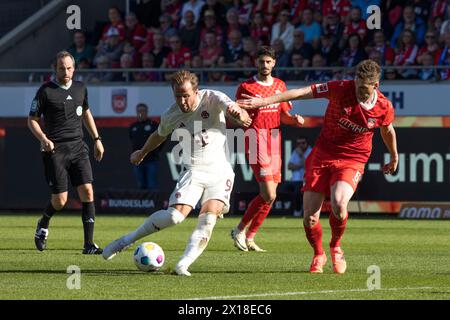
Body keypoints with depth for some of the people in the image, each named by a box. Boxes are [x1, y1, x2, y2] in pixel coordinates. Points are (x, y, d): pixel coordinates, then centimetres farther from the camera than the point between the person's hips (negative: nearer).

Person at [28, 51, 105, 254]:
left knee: (87, 191, -10)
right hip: (55, 150, -4)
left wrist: (96, 139, 22)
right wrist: (43, 139, -18)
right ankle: (43, 225, 28)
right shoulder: (45, 91, -5)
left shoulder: (80, 89, 10)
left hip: (78, 147, 4)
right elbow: (32, 120, -1)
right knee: (60, 200, -6)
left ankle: (89, 244, -7)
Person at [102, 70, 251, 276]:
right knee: (175, 215, -18)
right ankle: (128, 240, 0)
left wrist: (239, 114, -52)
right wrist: (142, 153, 38)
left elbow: (230, 106, -27)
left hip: (219, 172, -1)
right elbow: (159, 135, 21)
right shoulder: (171, 116, 0)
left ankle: (184, 264, -20)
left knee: (208, 218, -22)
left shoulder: (212, 99, -9)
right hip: (193, 171, 1)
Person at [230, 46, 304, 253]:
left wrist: (294, 119, -1)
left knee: (269, 196, 5)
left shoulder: (280, 85, 13)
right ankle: (240, 231, 3)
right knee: (269, 195, -13)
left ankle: (249, 237, 16)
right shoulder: (246, 87, -3)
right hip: (256, 144, -6)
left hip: (274, 143, 6)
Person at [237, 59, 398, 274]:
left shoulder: (384, 108, -8)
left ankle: (335, 247, 3)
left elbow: (388, 130, 14)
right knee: (309, 218, -7)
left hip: (352, 161, -1)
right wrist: (265, 101, -23)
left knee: (339, 204, -30)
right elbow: (304, 92, -17)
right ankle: (318, 255, 26)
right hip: (322, 155, 1)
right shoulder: (341, 89, -15)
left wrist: (394, 157, 31)